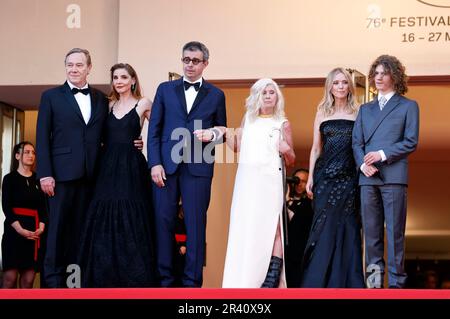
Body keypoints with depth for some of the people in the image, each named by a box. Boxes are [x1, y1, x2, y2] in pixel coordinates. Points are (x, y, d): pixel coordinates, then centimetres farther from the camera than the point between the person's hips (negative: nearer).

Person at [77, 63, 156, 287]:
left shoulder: (143, 104, 3)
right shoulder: (109, 105, 15)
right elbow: (103, 136, 18)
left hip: (132, 169, -4)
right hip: (108, 168, 4)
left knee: (131, 222, -4)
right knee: (104, 221, 2)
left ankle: (134, 281, 2)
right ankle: (106, 280, 8)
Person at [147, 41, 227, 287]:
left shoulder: (216, 95, 11)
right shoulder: (165, 89, 12)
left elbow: (222, 130, 16)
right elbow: (154, 129, 7)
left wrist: (212, 134, -8)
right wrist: (154, 163, -3)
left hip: (198, 168, -1)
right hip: (166, 165, 1)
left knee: (195, 225, 0)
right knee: (163, 222, 1)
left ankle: (192, 282, 7)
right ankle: (164, 280, 10)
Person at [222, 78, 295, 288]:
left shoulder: (282, 123, 6)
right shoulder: (248, 118, 15)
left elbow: (290, 161, 10)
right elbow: (237, 147, 19)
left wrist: (287, 150, -11)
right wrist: (225, 132, 5)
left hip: (270, 181, -3)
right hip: (246, 180, 3)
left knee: (271, 229, -12)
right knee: (243, 230, 2)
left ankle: (271, 282, -13)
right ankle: (242, 282, 7)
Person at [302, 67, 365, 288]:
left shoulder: (357, 113, 7)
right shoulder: (322, 113, 11)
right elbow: (316, 148, 12)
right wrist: (310, 177, 5)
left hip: (348, 177, -1)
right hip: (325, 175, 1)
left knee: (346, 227, 0)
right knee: (324, 226, -1)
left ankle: (345, 281, 6)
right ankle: (318, 280, 4)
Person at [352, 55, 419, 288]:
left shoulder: (408, 106, 9)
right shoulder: (365, 109, 21)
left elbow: (411, 142, -1)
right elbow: (357, 142, 13)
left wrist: (382, 155, -11)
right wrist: (363, 163, -6)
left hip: (394, 175, -4)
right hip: (368, 176, 4)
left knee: (394, 230, -4)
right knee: (371, 230, 4)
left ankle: (396, 282, -1)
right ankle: (374, 275, 11)